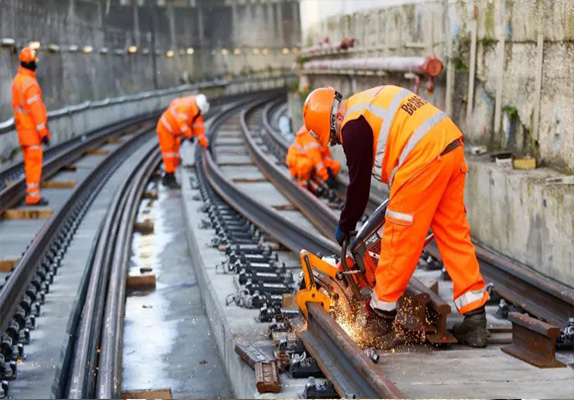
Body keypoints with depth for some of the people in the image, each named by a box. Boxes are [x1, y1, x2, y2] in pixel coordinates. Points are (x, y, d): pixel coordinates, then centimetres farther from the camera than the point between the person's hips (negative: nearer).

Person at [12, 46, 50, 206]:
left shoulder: (17, 81, 8)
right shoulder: (31, 85, -23)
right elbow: (36, 110, -24)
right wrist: (44, 133, -21)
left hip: (22, 128, 9)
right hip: (33, 131, -9)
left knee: (29, 162, 15)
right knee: (34, 162, -5)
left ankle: (31, 192, 20)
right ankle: (33, 196, -3)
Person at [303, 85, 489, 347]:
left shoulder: (353, 126, -4)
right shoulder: (371, 100, 24)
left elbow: (359, 183, 2)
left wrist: (344, 227, 17)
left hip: (424, 159, -9)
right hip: (452, 147, 9)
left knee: (399, 238, 4)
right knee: (454, 234, 11)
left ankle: (381, 315, 17)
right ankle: (475, 318, 10)